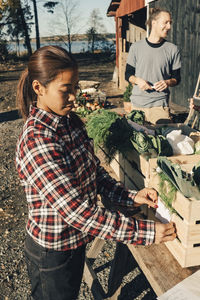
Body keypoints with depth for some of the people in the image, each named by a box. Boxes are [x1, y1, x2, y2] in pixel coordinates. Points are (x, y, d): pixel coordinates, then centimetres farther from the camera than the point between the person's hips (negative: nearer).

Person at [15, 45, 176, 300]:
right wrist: (146, 232, -30)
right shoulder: (37, 143, -32)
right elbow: (78, 212, -33)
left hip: (76, 240, 7)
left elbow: (94, 171, 2)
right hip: (52, 251, -7)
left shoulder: (71, 121, -4)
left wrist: (130, 197, -12)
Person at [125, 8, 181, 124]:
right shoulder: (136, 47, 4)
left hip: (160, 105, 0)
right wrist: (137, 80, -13)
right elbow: (128, 74, 8)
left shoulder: (172, 49, 4)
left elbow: (177, 78, 8)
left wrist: (168, 82, -14)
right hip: (137, 103, 1)